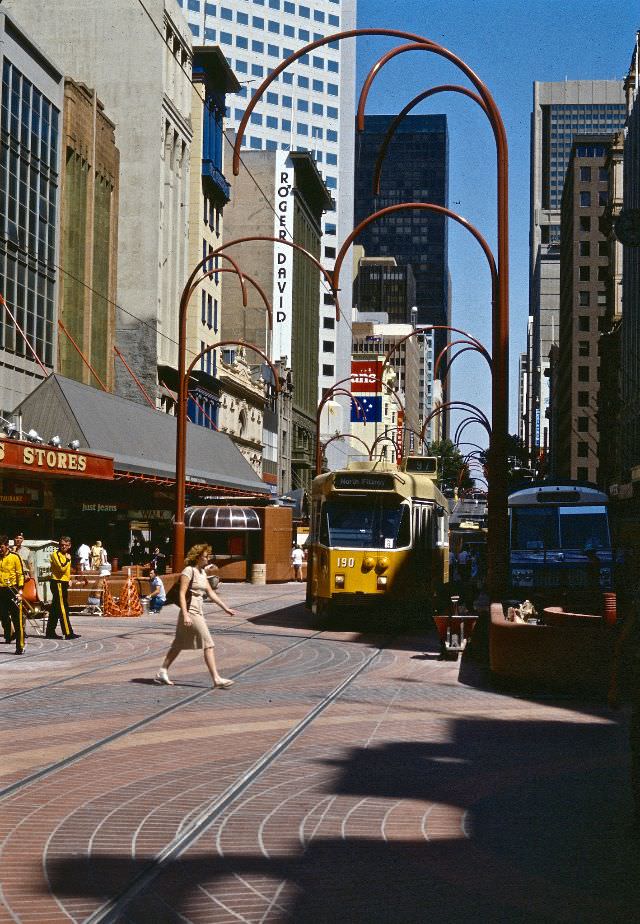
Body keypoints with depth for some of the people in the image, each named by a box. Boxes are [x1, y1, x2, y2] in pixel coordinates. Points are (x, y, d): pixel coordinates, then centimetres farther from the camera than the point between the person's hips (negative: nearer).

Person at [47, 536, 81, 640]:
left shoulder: (66, 555, 16)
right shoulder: (55, 554, -11)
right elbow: (62, 568, -23)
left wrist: (68, 579, 23)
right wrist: (68, 560, -14)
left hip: (64, 583, 9)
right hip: (58, 583, -9)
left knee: (55, 609, 11)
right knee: (63, 609, -10)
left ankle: (50, 632, 16)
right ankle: (68, 633, -11)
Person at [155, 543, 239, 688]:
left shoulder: (202, 572, 14)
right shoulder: (189, 571, -13)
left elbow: (210, 593, 19)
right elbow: (182, 594, -17)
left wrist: (226, 608, 17)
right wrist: (185, 615, -25)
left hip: (198, 612, 9)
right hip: (190, 612, -9)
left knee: (179, 645, 13)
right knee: (208, 644, -10)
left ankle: (162, 673, 19)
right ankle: (216, 678, -10)